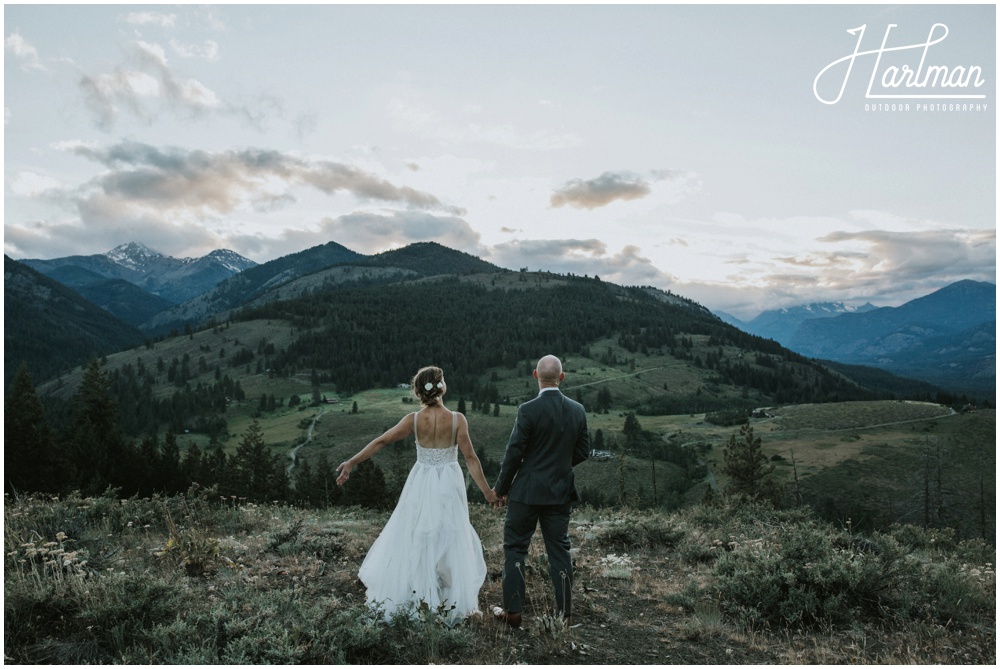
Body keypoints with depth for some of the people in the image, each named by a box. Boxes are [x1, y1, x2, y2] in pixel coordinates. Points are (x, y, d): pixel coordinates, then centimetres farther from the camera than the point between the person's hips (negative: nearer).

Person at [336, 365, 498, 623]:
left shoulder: (414, 419, -10)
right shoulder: (457, 419, -14)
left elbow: (380, 441, -10)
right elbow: (470, 458, -14)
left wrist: (351, 462, -4)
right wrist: (488, 491, -7)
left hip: (421, 485, 1)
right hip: (449, 485, -1)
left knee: (413, 540, 15)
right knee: (449, 540, 11)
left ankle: (408, 597, 26)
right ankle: (450, 601, 20)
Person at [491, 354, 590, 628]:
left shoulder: (528, 410, -16)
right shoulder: (578, 410, -1)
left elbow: (514, 453, -13)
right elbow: (583, 451, 7)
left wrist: (500, 488, -1)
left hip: (527, 492, -4)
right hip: (561, 492, 4)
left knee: (514, 548, 10)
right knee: (559, 550, 13)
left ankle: (513, 611, 15)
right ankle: (565, 613, 20)